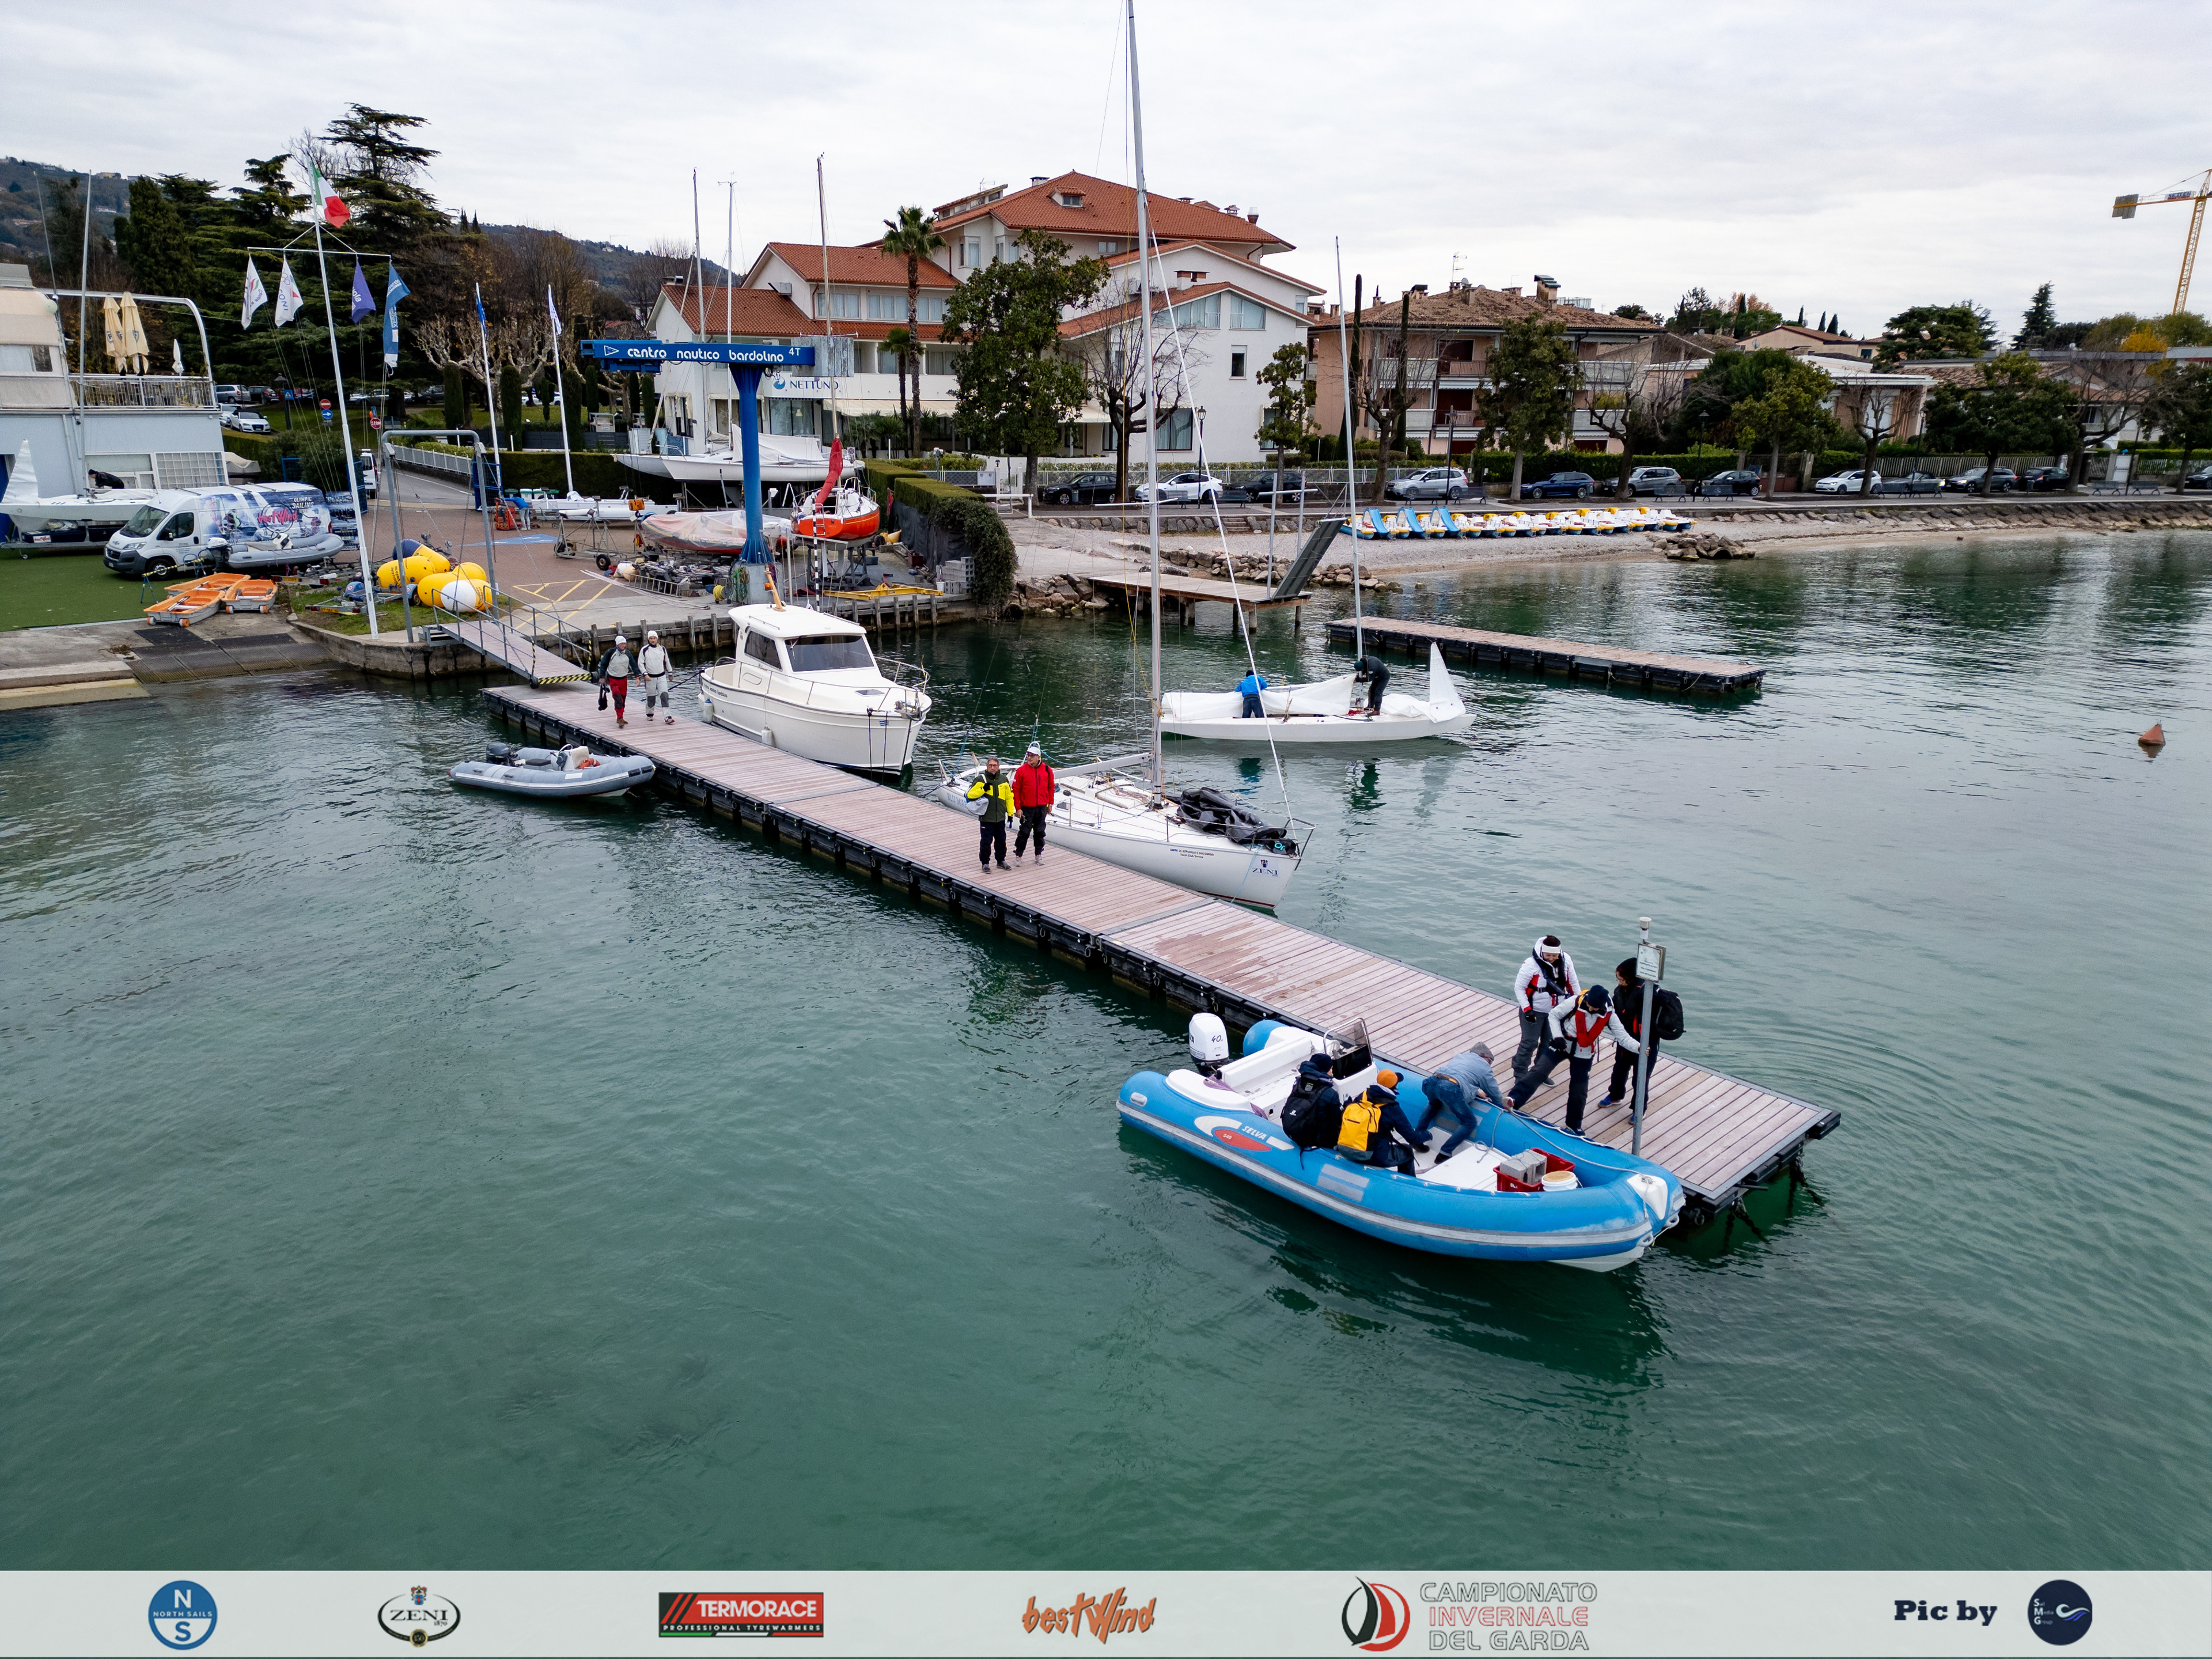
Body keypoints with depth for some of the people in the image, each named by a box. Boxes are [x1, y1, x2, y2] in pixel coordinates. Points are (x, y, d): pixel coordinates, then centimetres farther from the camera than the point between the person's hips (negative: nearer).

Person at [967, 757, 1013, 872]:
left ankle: (1001, 860, 28)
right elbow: (970, 795, -8)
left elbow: (1009, 797, 13)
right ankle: (985, 862, 12)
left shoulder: (1003, 780, 7)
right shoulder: (981, 780, -5)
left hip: (1000, 817, 4)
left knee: (1001, 840, 13)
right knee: (986, 841, 0)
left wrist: (1010, 813, 11)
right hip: (987, 818, -4)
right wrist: (983, 789, -21)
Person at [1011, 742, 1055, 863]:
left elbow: (1051, 787, 10)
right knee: (1024, 832, 1)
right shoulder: (1021, 770, -6)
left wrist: (1050, 804, 7)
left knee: (1040, 831, 10)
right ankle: (1018, 854, 11)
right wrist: (1018, 808, -8)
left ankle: (1039, 854, 21)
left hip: (1042, 807, 2)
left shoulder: (1047, 770, 0)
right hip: (1027, 808, -2)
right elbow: (1016, 790, -5)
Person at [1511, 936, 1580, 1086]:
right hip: (1535, 1011, -5)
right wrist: (1526, 1009, -20)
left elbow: (1573, 982, 5)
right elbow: (1519, 987, -16)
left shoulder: (1566, 960, -11)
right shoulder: (1531, 964, -25)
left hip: (1557, 1011, 5)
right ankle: (1520, 1075, 17)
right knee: (1529, 1043, 0)